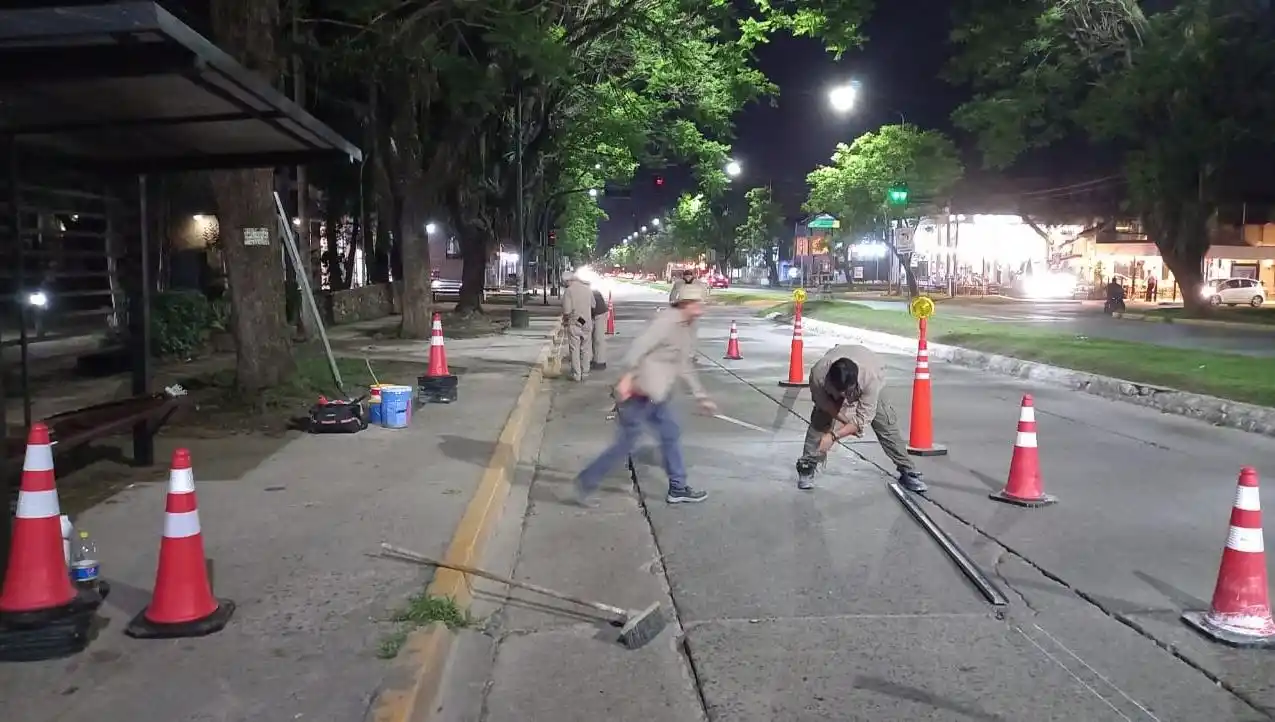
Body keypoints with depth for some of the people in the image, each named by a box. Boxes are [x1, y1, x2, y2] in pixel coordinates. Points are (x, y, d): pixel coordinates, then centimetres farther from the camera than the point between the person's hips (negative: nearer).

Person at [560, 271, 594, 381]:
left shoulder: (568, 291, -14)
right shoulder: (587, 288, 1)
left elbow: (566, 311, -16)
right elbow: (593, 306, 10)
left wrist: (565, 319, 3)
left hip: (574, 324, -4)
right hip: (587, 323, 4)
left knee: (574, 350, 5)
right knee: (586, 350, 13)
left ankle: (576, 375, 7)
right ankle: (585, 374, 18)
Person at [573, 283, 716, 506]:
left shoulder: (688, 328, 13)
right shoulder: (667, 321, -17)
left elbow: (684, 366, 22)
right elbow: (640, 346, -28)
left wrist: (701, 396, 22)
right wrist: (627, 376, -37)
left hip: (658, 394, 10)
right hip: (639, 392, -10)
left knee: (671, 435, 13)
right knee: (626, 442, -2)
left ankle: (677, 488, 24)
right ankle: (587, 481, 12)